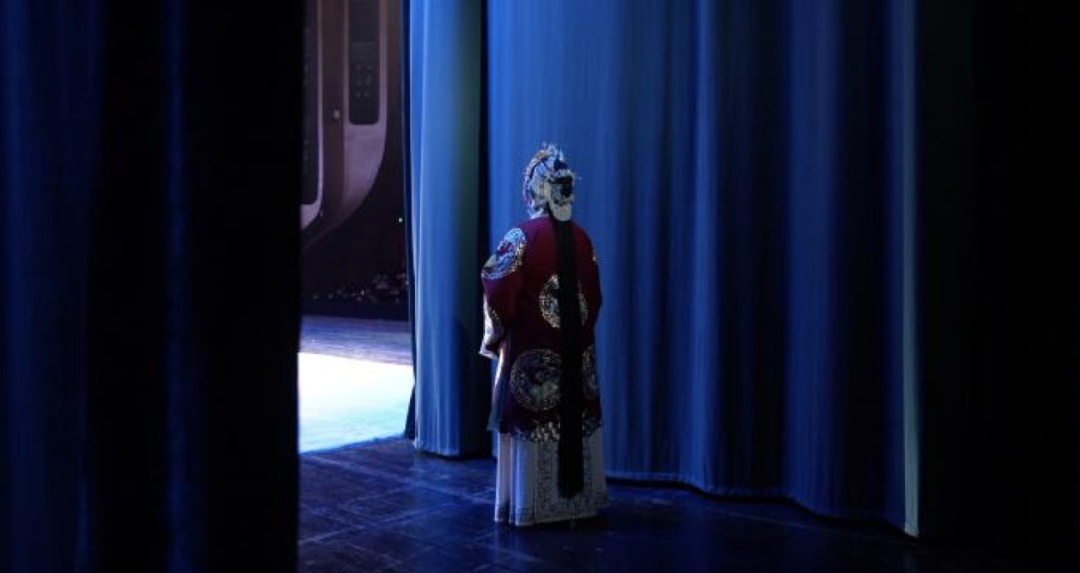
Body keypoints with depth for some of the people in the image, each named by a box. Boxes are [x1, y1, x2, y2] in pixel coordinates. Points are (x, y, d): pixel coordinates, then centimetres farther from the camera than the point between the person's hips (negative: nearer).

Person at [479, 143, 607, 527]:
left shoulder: (522, 237, -12)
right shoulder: (581, 238, 3)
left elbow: (499, 295, -14)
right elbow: (594, 297, 8)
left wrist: (494, 337, 0)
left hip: (532, 352, -5)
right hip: (576, 349, 5)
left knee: (532, 424, 3)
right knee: (576, 419, 11)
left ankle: (530, 506, 9)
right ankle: (578, 500, 20)